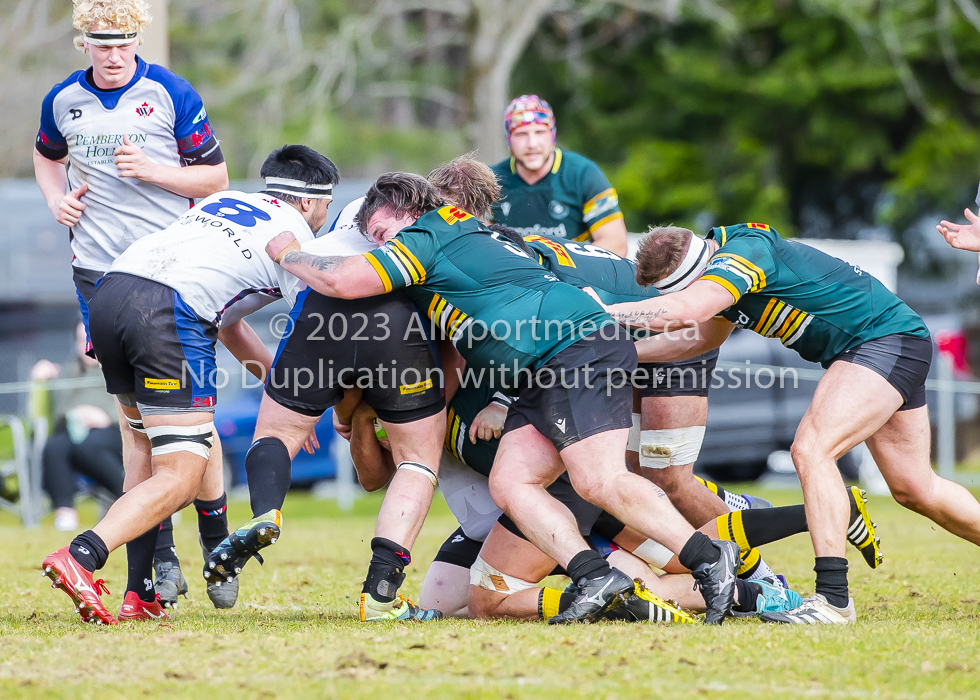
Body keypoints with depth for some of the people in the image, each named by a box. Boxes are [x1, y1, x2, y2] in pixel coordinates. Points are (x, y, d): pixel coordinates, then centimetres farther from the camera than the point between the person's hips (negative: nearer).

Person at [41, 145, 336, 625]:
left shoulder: (223, 202, 33)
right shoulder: (298, 240, 17)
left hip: (110, 291, 7)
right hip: (170, 311, -7)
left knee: (152, 454, 22)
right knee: (180, 478, -5)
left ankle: (139, 596, 14)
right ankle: (79, 557, -25)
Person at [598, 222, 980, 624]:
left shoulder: (743, 250, -24)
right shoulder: (725, 269, 6)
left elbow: (687, 309, -40)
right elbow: (700, 338, 22)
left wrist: (608, 311, -32)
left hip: (889, 340, -11)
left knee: (812, 449, -23)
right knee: (915, 491, 16)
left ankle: (833, 598, -26)